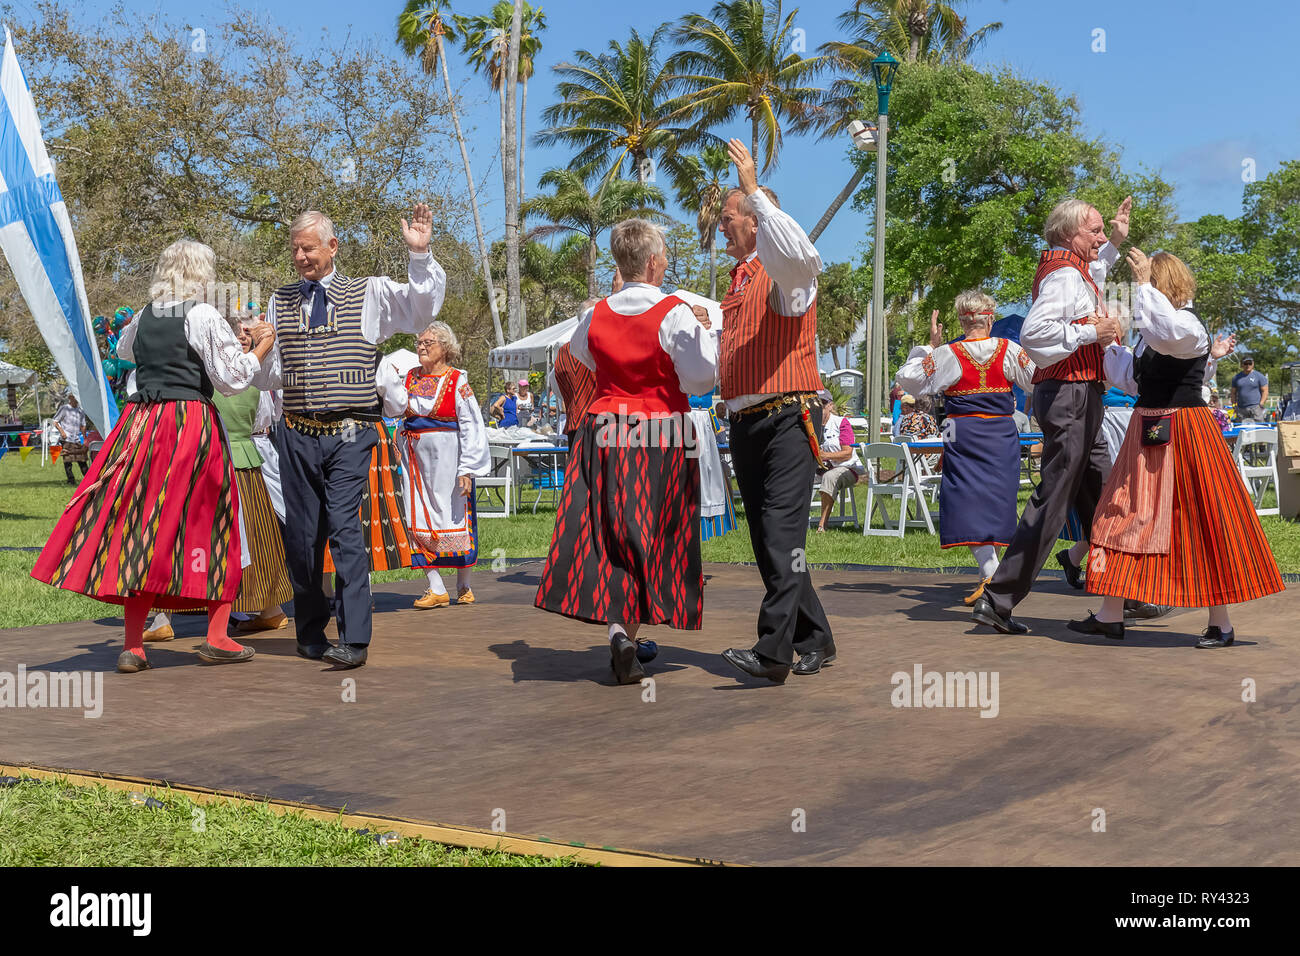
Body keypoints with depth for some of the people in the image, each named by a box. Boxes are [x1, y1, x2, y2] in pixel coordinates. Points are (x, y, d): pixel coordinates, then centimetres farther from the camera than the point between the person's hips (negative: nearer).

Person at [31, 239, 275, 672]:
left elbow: (123, 349, 33)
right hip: (192, 425, -5)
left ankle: (133, 646, 4)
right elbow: (233, 379, -6)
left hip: (140, 424, 5)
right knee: (210, 523, 5)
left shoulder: (143, 317, 11)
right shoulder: (204, 316, -6)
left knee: (140, 523, 5)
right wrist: (261, 345, 7)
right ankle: (216, 638, 5)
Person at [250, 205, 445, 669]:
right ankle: (310, 631, 23)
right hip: (297, 435, 4)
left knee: (343, 525, -16)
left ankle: (354, 639, -16)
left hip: (350, 434, -3)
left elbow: (423, 308, -5)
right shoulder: (280, 302, 15)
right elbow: (270, 374, 16)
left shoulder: (370, 294, 6)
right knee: (300, 533, 6)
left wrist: (420, 255, -16)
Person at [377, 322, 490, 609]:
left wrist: (467, 468, -13)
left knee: (452, 515, 3)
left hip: (446, 455, -5)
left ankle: (463, 586, 19)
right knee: (420, 519, 1)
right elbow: (397, 406, -5)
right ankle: (436, 588, 6)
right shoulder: (410, 375, 9)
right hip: (415, 456, 5)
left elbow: (471, 426, -8)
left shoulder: (457, 380, -6)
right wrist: (389, 376, -14)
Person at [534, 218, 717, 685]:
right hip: (660, 439, -3)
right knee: (647, 537, 3)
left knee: (608, 534, 6)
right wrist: (704, 332, 6)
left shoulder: (596, 316, 4)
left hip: (604, 432, 4)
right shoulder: (675, 314, -10)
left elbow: (579, 353, 25)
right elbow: (700, 378, -8)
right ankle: (625, 629, -3)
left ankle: (621, 633, -3)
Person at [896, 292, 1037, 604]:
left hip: (963, 434, -3)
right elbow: (1038, 379, 5)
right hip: (1002, 434, 3)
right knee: (995, 499, 12)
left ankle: (990, 575, -16)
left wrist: (930, 346, 7)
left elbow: (909, 378, 0)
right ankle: (992, 570, 20)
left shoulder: (948, 354, -6)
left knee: (968, 500, -3)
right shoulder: (1009, 350, -2)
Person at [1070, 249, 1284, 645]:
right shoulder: (1152, 332, 13)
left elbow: (1170, 333, -39)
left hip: (1182, 431, -9)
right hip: (1149, 431, 9)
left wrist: (1145, 282, -33)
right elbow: (1131, 379, 21)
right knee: (1127, 513, 8)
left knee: (1200, 522, -3)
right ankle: (1110, 615, 14)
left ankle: (1220, 623, 7)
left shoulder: (1189, 324, -13)